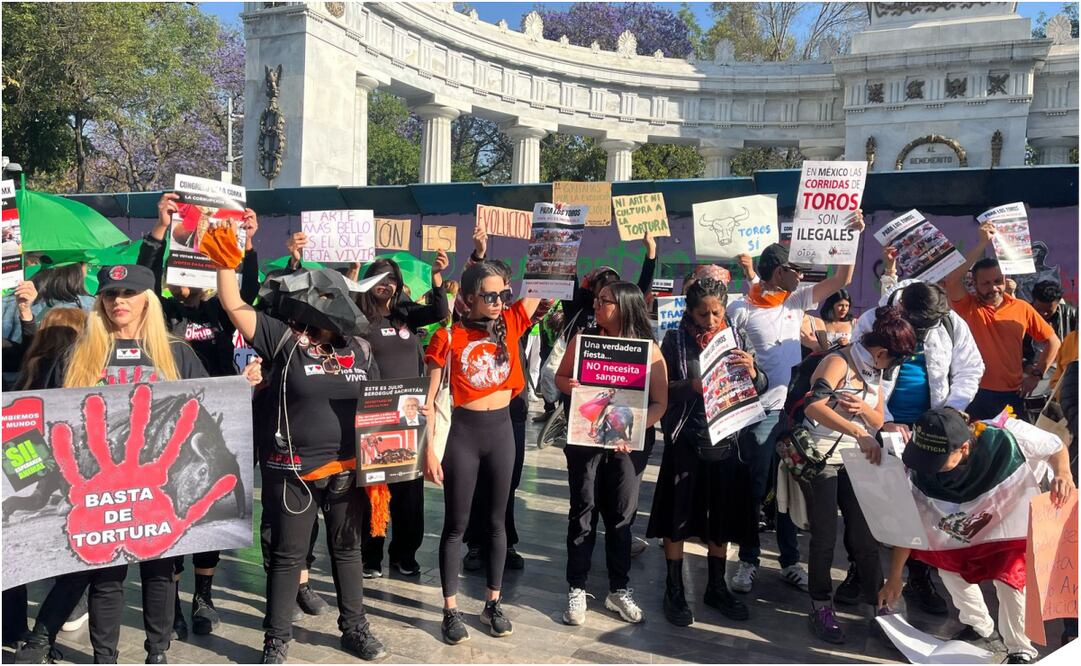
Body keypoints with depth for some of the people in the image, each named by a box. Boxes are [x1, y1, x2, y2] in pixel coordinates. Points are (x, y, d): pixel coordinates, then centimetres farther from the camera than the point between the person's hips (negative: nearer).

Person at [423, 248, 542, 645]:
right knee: (456, 524, 6)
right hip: (463, 432, -3)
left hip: (502, 429, 4)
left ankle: (493, 604, 27)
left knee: (497, 521, 13)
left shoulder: (512, 322, 0)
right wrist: (429, 450, -10)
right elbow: (429, 399, -7)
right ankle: (451, 610, 18)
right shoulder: (448, 338, -9)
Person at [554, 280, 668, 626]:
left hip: (630, 442, 0)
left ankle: (619, 589, 23)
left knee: (621, 515, 8)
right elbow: (560, 376, 7)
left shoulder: (649, 348, -5)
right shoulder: (583, 339, -1)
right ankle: (577, 588, 17)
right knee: (583, 511, 5)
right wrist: (569, 386, -16)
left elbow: (660, 403, -7)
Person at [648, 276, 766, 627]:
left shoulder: (736, 337, 5)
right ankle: (674, 591, 20)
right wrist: (691, 386, -22)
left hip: (727, 440, 3)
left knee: (721, 518, 13)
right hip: (686, 441, -3)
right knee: (678, 517, 5)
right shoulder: (676, 340, -3)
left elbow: (761, 387, 5)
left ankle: (717, 587, 30)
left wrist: (751, 371, -16)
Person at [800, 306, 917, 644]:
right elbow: (813, 406, -32)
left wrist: (862, 407, -13)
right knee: (825, 537, -1)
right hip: (820, 458, -6)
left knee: (864, 534, 4)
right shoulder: (838, 362, -16)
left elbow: (878, 421, 11)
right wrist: (860, 433, -40)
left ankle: (879, 603, 15)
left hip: (853, 461, 7)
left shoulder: (874, 372, 9)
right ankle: (821, 607, 13)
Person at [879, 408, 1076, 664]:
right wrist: (894, 580, -11)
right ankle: (980, 628, 35)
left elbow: (1056, 447, -15)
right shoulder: (921, 474, -28)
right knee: (949, 568, 6)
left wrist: (1063, 473, -39)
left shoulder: (1009, 437, -38)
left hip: (1015, 525, -4)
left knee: (1009, 579, -20)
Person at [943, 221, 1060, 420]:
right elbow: (951, 280, -21)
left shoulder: (1022, 308, 5)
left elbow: (1053, 341, 13)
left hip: (1012, 395, 2)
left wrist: (1036, 374, 4)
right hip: (975, 395, -2)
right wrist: (983, 243, -19)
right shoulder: (967, 307, -2)